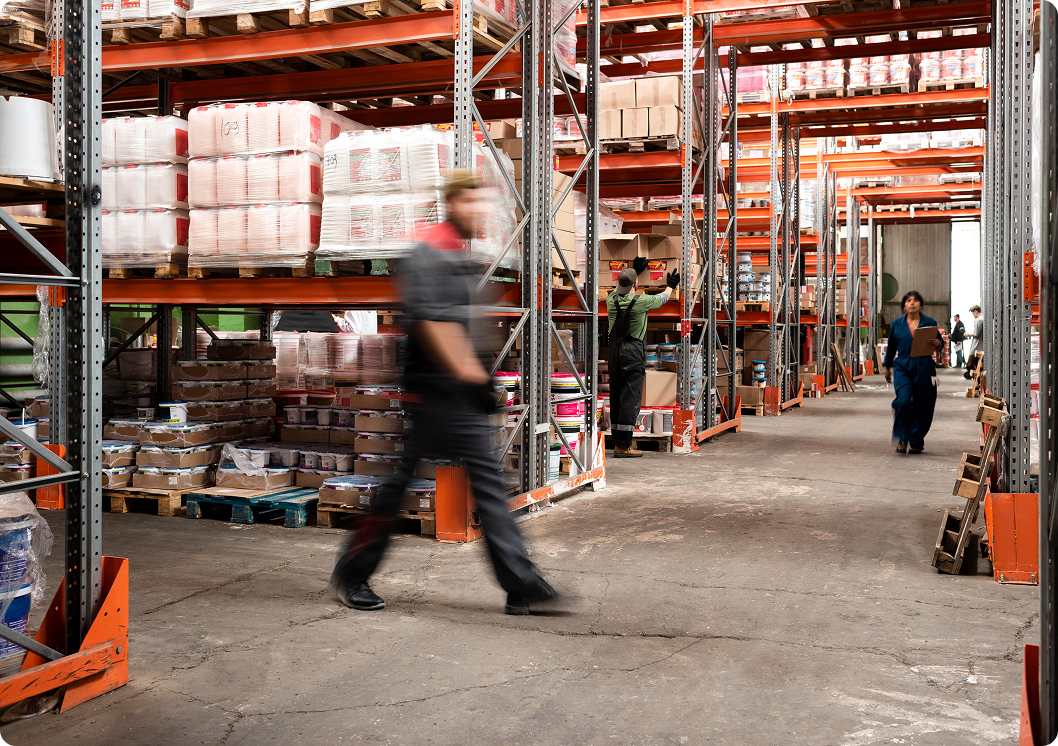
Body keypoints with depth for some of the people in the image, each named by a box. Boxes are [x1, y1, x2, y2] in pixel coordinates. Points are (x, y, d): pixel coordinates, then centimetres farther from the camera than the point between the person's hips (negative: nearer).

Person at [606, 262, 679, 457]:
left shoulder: (612, 299, 4)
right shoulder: (641, 302, -10)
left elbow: (620, 288, 29)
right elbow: (661, 299, 11)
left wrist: (634, 271, 43)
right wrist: (670, 286, 32)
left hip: (614, 349, 6)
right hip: (633, 350, -6)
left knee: (616, 397, 10)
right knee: (630, 399, -5)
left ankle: (618, 443, 14)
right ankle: (623, 446, -7)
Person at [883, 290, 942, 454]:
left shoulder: (930, 323, 4)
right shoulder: (897, 324, 7)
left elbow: (939, 342, 12)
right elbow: (891, 346, 18)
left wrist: (937, 345, -13)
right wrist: (887, 367, 23)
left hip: (924, 369, 0)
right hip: (902, 368, 0)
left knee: (922, 407, 4)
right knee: (903, 401, -20)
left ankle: (916, 442, 19)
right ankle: (902, 439, -7)